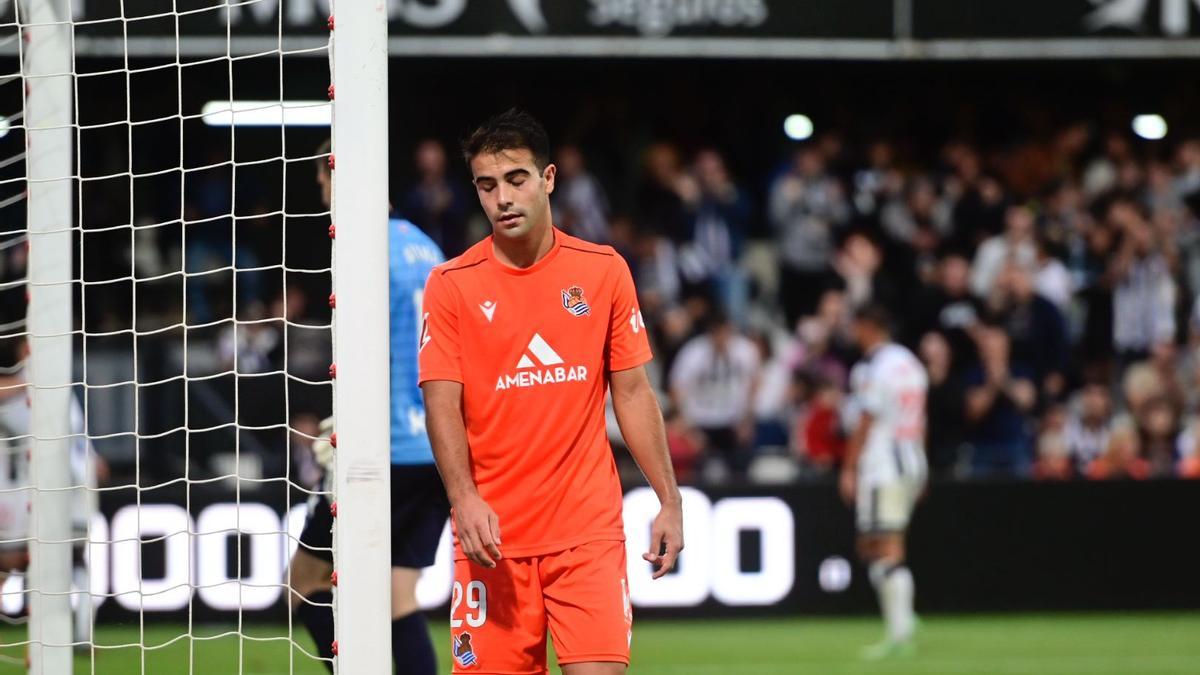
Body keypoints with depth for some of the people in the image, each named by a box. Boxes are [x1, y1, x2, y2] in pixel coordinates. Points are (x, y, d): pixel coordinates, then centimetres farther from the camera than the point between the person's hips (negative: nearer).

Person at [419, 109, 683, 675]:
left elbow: (632, 394, 10)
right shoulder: (451, 285, 1)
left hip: (589, 531, 1)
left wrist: (669, 500, 4)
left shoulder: (604, 271, 6)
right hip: (491, 533, 0)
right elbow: (442, 404, -4)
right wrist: (465, 499, -19)